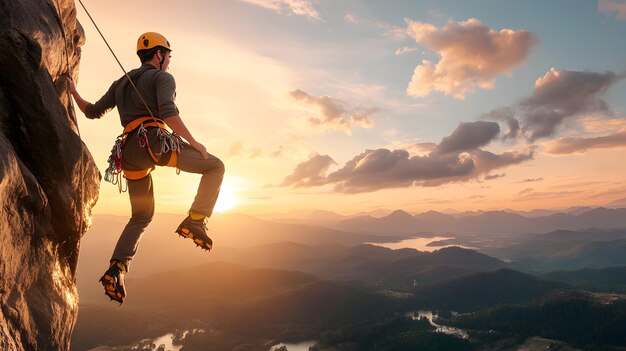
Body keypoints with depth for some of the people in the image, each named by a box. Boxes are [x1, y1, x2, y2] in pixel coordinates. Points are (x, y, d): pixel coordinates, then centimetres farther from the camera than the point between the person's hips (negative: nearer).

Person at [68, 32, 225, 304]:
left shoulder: (121, 83, 29)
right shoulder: (163, 78, 8)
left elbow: (93, 112, 29)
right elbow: (168, 112, -12)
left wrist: (73, 93, 47)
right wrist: (193, 142, -7)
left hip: (129, 154, 7)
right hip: (155, 142, -7)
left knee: (142, 217, 19)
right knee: (215, 167, 5)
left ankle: (117, 268, 2)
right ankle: (195, 221, -10)